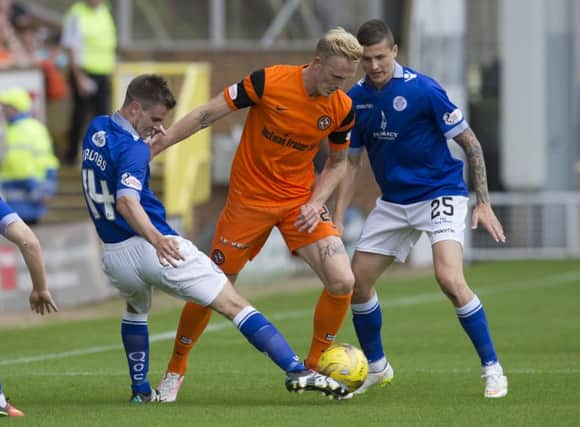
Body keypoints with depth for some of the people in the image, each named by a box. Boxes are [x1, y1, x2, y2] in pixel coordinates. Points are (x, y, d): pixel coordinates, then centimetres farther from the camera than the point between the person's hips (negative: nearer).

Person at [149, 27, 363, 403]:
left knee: (342, 282, -14)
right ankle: (175, 370, 24)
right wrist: (154, 147, -12)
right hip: (250, 198, -3)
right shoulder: (269, 82, -20)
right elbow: (208, 114, -12)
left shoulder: (342, 109, -9)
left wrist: (316, 202, -9)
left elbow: (338, 161, 8)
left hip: (300, 199, 3)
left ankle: (314, 368, 6)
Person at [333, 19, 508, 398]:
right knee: (357, 279, 4)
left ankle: (492, 369, -11)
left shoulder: (423, 90, -18)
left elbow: (471, 144, -12)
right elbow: (351, 162, 9)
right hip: (393, 202, 6)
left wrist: (483, 203, -16)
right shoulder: (355, 98, -2)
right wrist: (337, 220, 2)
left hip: (441, 194, -6)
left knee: (450, 280, -24)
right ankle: (376, 366, 26)